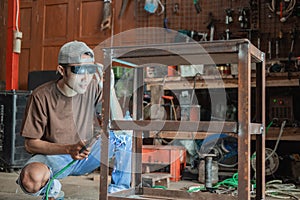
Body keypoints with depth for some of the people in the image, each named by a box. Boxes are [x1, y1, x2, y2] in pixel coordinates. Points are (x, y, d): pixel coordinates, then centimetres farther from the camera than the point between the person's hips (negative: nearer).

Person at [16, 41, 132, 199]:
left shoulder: (93, 87, -10)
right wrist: (69, 149, -29)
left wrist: (110, 90, -27)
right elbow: (30, 144, -14)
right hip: (53, 155, -3)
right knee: (31, 180, -36)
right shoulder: (42, 96, -19)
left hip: (86, 154, 3)